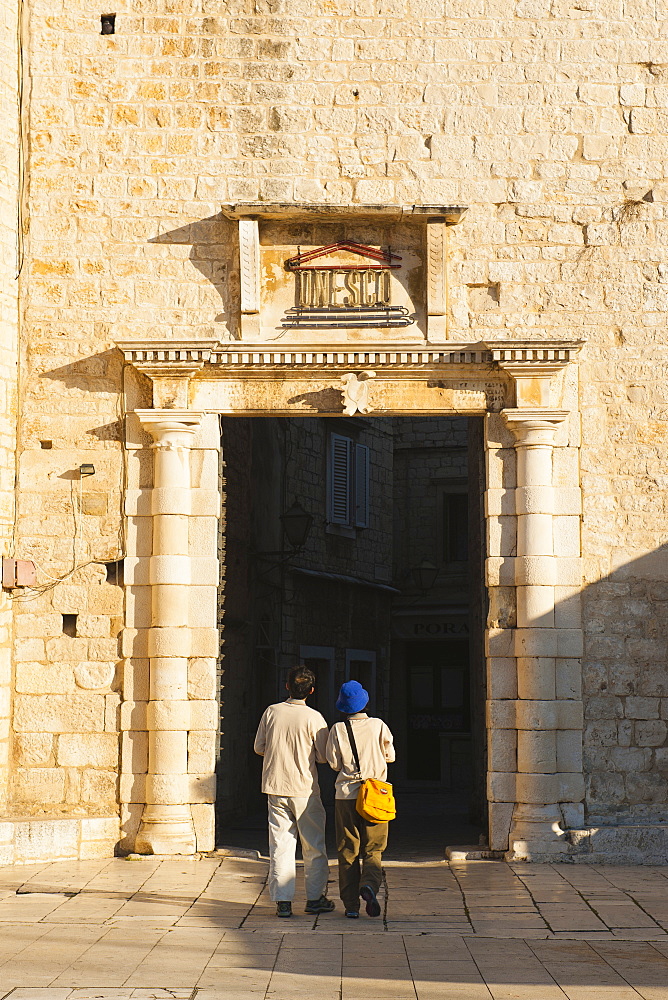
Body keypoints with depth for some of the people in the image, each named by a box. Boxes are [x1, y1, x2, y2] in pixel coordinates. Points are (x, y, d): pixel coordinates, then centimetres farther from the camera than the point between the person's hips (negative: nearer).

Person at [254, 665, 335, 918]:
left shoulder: (271, 712, -2)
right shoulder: (313, 718, -10)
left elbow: (259, 748, 6)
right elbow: (324, 756, -5)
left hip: (274, 787, 3)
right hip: (304, 789, -2)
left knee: (280, 845, 5)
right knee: (314, 846, 10)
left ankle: (282, 900, 2)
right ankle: (315, 898, 14)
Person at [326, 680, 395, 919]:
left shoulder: (338, 729, -3)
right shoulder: (378, 726, -2)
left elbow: (333, 762, -1)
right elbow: (390, 756, 7)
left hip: (346, 796, 0)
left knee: (348, 851, 7)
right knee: (373, 850, 6)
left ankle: (350, 904, 4)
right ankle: (369, 886, -22)